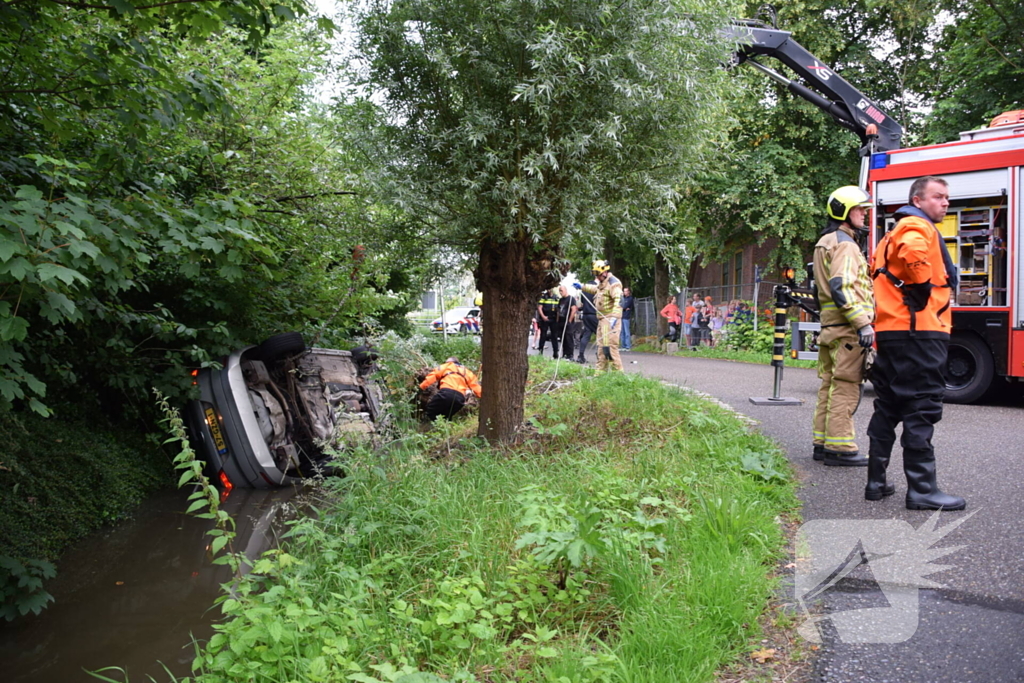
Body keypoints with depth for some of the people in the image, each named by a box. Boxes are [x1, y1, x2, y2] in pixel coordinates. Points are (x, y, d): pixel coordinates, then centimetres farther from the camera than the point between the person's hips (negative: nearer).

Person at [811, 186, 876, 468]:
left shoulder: (826, 242, 21)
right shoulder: (844, 244, -11)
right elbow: (842, 288, -23)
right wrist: (863, 323, -24)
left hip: (831, 326, 11)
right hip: (846, 327, -11)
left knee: (830, 386, 13)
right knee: (845, 387, -8)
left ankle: (822, 443, 18)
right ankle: (840, 448, -5)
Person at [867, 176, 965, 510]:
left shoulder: (893, 234, 24)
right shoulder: (918, 227, -7)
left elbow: (880, 272, 32)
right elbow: (913, 252, -29)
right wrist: (923, 287, -17)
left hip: (890, 330, 10)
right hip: (919, 331, -10)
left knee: (888, 407, 12)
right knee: (920, 410, -7)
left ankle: (876, 481, 15)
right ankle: (922, 489, -5)